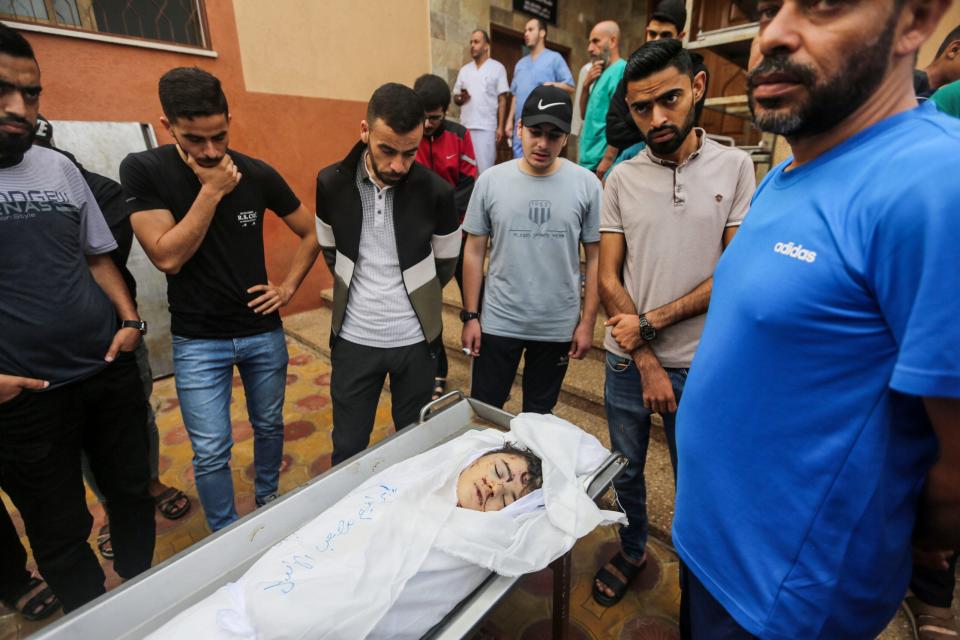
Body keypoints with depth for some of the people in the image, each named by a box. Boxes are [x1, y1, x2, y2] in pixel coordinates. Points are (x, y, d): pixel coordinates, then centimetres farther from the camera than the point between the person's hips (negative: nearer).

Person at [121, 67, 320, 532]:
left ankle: (268, 504, 42)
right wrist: (211, 190, -20)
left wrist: (288, 287, -2)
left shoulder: (258, 174, -4)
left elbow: (311, 233, 6)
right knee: (211, 453, 3)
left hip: (263, 330, 2)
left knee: (269, 427, 17)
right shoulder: (142, 170, -9)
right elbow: (167, 257, -17)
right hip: (198, 341, -2)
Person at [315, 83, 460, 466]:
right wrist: (358, 292, 11)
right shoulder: (331, 183, -6)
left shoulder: (437, 191, -11)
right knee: (348, 449, 15)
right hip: (354, 338, 1)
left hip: (415, 339, 0)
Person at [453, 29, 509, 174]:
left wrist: (500, 127, -7)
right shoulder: (464, 70, 15)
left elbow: (502, 100, 0)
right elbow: (455, 98, 18)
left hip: (487, 127, -4)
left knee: (485, 168, -5)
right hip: (465, 127, 4)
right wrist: (461, 98, -6)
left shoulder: (497, 68, 4)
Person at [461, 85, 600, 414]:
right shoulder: (491, 181, -5)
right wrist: (470, 316, -1)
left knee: (539, 415, 19)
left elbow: (595, 258, -1)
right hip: (498, 322, 0)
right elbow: (474, 252, 0)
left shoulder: (587, 184, -6)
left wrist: (587, 322, -1)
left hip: (558, 327, 0)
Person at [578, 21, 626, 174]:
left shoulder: (621, 70, -10)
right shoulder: (603, 72, 16)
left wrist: (607, 161, -21)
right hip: (590, 161, 9)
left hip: (602, 162, -8)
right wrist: (586, 85, 3)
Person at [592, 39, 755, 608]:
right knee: (626, 469, 18)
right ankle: (632, 552, 45)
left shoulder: (735, 167, -3)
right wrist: (648, 364, -9)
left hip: (700, 364, -1)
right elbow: (609, 279, -4)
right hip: (629, 362, 2)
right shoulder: (622, 179, 0)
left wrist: (652, 321, -15)